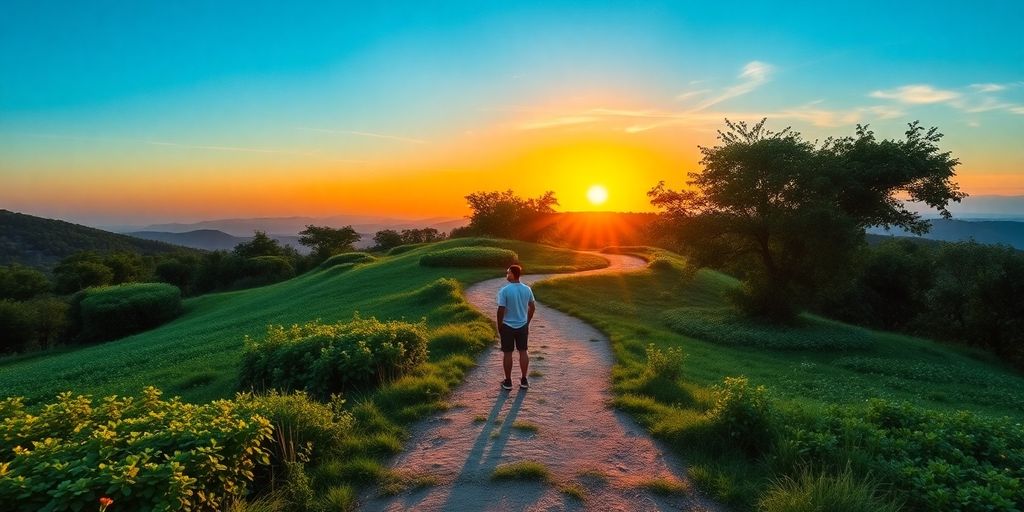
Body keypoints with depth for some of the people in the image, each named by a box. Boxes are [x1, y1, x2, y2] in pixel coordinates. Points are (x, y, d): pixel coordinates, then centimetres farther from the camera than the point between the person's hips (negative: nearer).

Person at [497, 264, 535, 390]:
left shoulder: (504, 290, -17)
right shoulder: (527, 289, -2)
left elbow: (501, 310, -16)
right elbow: (532, 307, 7)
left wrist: (499, 326, -3)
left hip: (507, 326, -4)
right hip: (522, 326, 4)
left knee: (507, 353, 7)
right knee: (523, 352, 13)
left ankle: (508, 382, 15)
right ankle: (524, 380, 19)